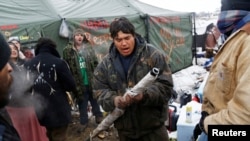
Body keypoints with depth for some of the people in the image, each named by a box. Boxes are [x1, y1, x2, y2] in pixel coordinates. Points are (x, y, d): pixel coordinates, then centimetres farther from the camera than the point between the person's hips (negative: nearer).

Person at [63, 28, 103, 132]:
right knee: (82, 103, 12)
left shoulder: (89, 48, 1)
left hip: (91, 81, 1)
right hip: (79, 83, -1)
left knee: (95, 100, 17)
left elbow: (95, 63, 3)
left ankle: (99, 117, 36)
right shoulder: (68, 50, -5)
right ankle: (84, 122, 26)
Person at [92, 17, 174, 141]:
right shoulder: (105, 64, 1)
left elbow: (166, 86, -12)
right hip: (124, 129, 3)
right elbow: (100, 91, 1)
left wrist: (144, 95, -29)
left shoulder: (153, 55, -9)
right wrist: (114, 100, -21)